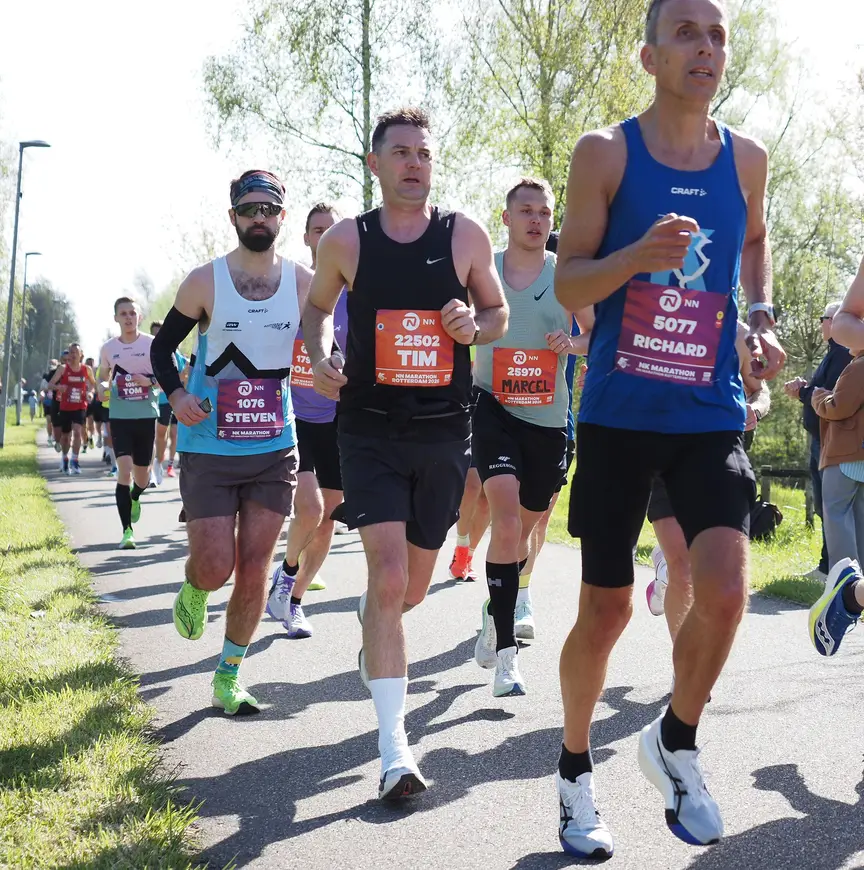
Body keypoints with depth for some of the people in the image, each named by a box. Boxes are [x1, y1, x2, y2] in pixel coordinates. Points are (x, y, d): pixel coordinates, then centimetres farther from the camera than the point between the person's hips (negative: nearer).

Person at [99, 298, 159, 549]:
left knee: (141, 477, 10)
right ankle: (127, 531, -12)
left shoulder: (152, 344, -2)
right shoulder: (108, 348, 3)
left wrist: (150, 381, -18)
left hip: (146, 416, 0)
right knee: (124, 469, -17)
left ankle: (134, 498, 48)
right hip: (120, 416, 0)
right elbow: (103, 376, 16)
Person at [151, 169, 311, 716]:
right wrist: (175, 394, -12)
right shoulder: (205, 282, -4)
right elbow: (163, 346, 6)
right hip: (209, 450, -2)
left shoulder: (304, 283, 1)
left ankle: (229, 678, 18)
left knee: (255, 568, 2)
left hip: (275, 450, 2)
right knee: (215, 568, -7)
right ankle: (194, 591, 32)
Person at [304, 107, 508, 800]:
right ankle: (395, 749, -10)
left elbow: (499, 312, 12)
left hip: (444, 433, 2)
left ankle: (374, 621, 52)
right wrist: (321, 354, -4)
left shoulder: (466, 236, 0)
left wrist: (474, 326, -11)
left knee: (413, 587, 13)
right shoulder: (345, 241, 0)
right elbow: (318, 306, 16)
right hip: (370, 430, -2)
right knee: (388, 576, -16)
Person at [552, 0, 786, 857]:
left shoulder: (746, 158, 6)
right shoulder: (605, 152, -4)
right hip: (618, 414, -2)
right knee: (606, 608, 5)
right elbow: (567, 284, -4)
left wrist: (761, 318, 9)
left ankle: (675, 741, 14)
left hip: (711, 415, 2)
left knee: (724, 590, -16)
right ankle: (575, 772, 28)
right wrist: (638, 255, -24)